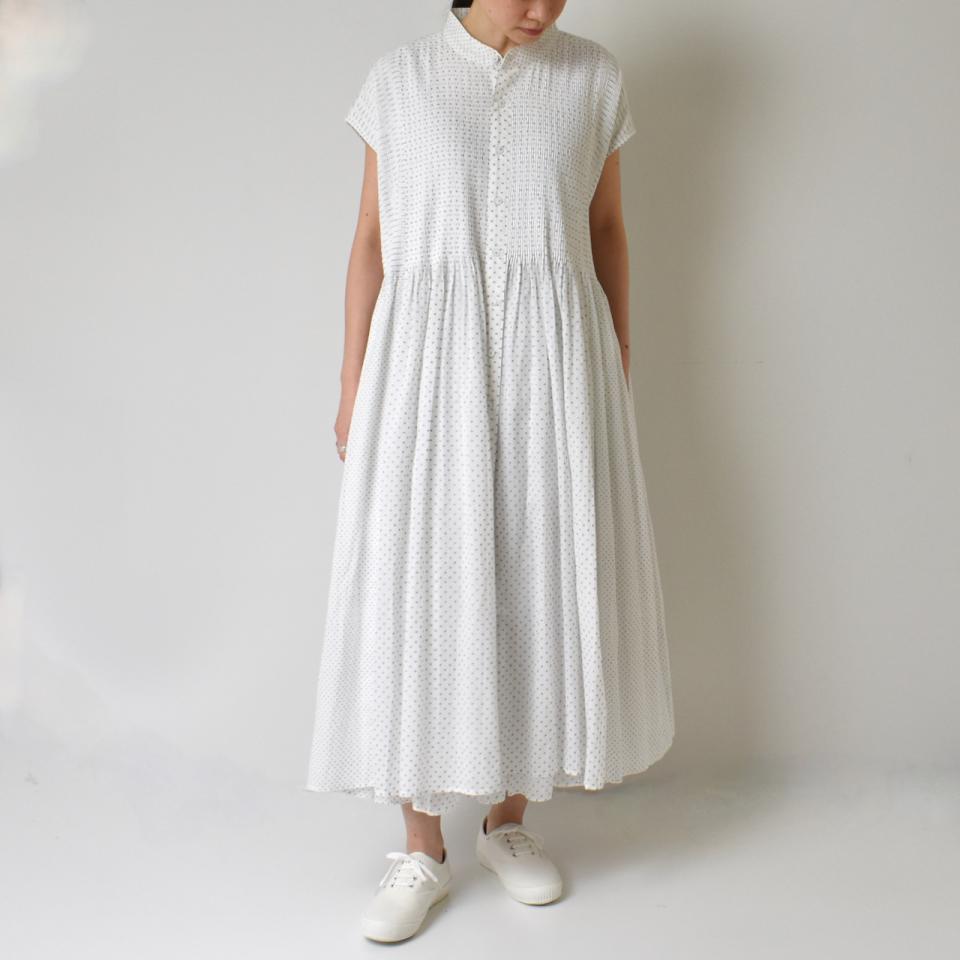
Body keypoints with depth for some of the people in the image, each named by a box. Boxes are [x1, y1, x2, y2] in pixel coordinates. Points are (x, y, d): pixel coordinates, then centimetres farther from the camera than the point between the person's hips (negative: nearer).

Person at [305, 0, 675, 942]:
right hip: (429, 364, -1)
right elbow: (371, 242, 4)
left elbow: (607, 230, 12)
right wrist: (352, 387, 1)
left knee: (543, 582, 5)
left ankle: (509, 817, 25)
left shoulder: (593, 76, 7)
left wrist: (618, 371, 10)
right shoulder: (400, 76, 4)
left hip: (555, 362, 2)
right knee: (418, 587, -1)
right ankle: (423, 845, 14)